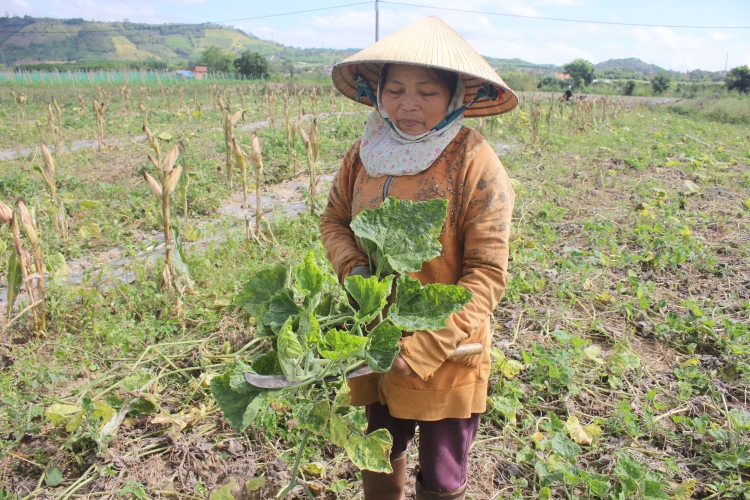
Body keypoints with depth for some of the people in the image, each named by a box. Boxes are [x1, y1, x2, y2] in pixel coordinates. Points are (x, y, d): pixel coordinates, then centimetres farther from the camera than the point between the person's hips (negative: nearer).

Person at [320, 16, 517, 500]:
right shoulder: (365, 153, -4)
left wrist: (420, 350, -23)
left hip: (446, 357, -4)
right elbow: (334, 220, 9)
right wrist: (353, 269, -12)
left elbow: (488, 274, -19)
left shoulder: (475, 164, -18)